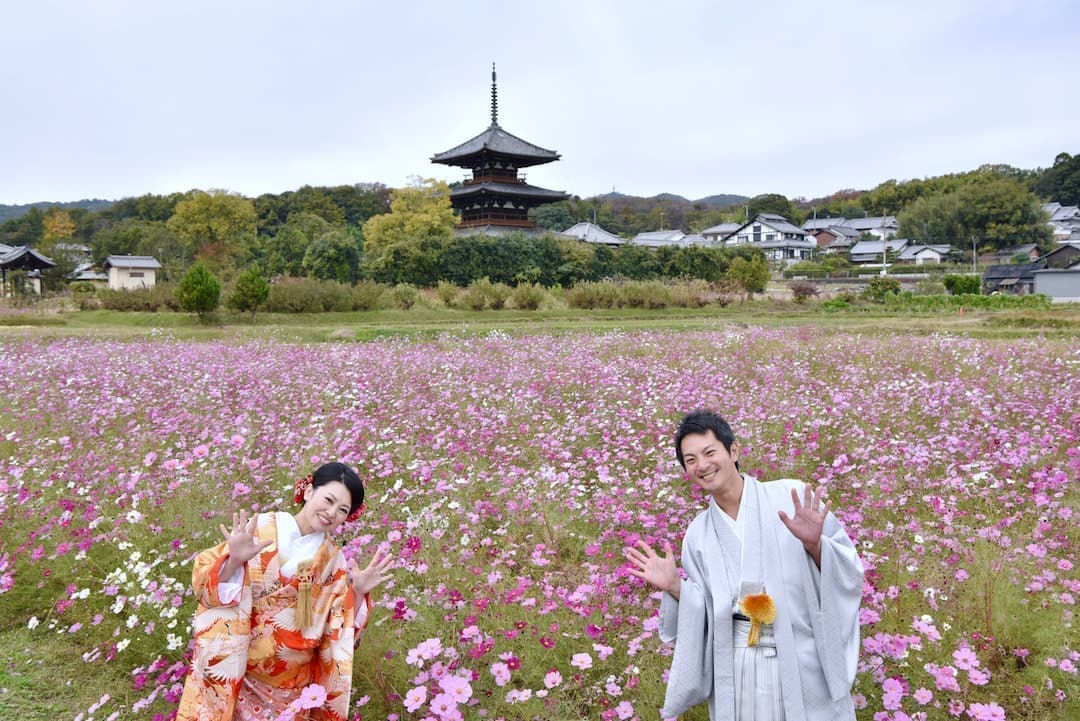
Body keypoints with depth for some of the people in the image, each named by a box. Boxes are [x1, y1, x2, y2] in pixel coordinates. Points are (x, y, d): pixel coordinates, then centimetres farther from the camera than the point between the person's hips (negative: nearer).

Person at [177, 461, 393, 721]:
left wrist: (357, 593, -15)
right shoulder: (259, 529, -10)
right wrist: (235, 560, -27)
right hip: (238, 670, -2)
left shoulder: (334, 560, 0)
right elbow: (206, 585, -11)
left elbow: (339, 631, 0)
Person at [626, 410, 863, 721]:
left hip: (804, 661, -2)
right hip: (736, 669, 3)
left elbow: (848, 570, -4)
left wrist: (814, 545, -22)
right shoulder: (697, 534, 5)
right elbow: (704, 613, 9)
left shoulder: (792, 497, -5)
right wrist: (674, 587, -7)